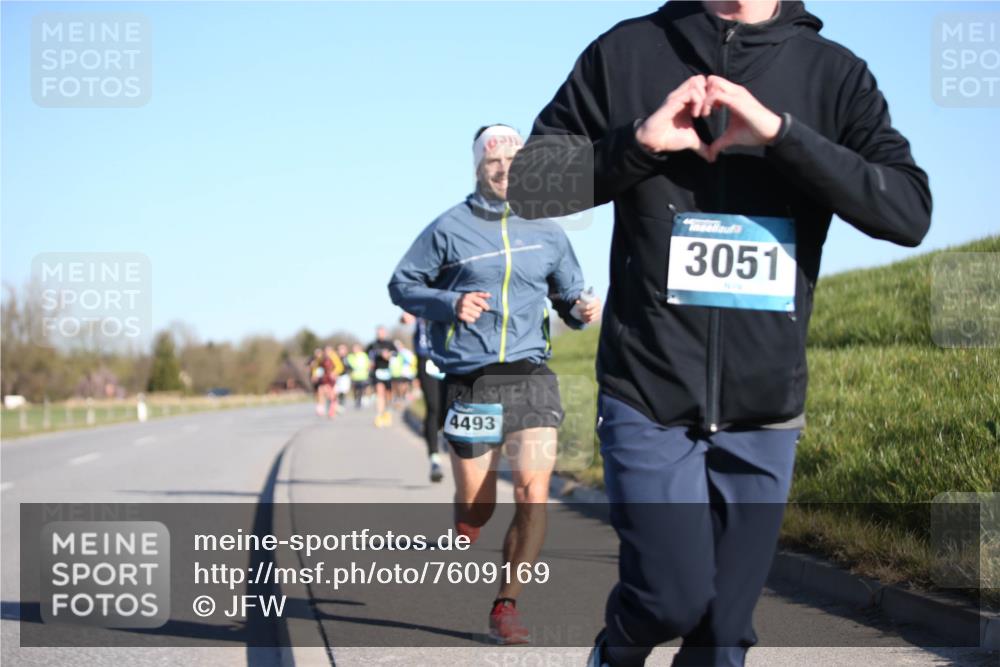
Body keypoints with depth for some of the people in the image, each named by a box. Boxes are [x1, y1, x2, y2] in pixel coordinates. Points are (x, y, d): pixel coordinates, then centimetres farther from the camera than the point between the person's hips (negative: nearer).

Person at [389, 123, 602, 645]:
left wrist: (581, 312, -1)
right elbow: (402, 285, 6)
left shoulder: (547, 231, 11)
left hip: (532, 377, 2)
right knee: (476, 506, 4)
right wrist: (450, 303, -11)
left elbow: (568, 295, 21)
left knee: (533, 493, -13)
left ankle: (506, 606, -1)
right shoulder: (449, 228, 2)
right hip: (470, 381, -2)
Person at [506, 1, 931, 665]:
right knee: (675, 596, -9)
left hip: (765, 410, 2)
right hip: (648, 393, -1)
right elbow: (528, 182, 1)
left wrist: (779, 131, -18)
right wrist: (640, 141, -14)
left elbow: (910, 209, -9)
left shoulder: (834, 74, 2)